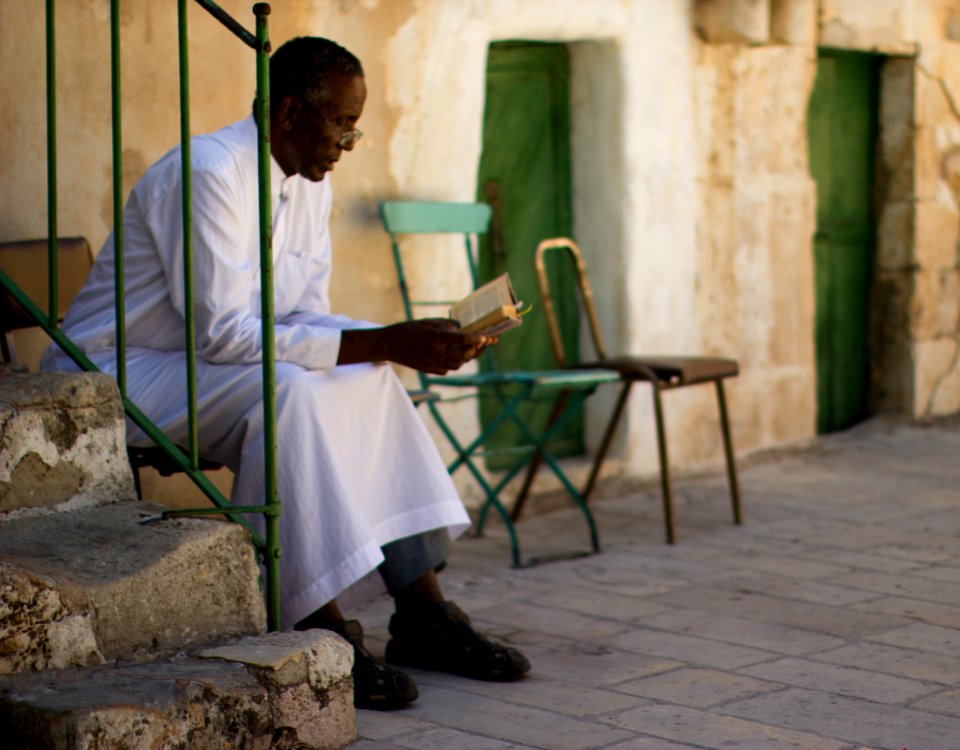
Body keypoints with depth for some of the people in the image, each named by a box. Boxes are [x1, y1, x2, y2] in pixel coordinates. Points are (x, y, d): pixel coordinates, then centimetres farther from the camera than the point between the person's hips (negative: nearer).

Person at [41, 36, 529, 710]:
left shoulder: (310, 186, 6)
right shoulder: (208, 173, -23)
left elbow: (306, 318, 4)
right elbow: (224, 332, -30)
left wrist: (411, 342, -14)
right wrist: (385, 342, -33)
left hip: (202, 366, 9)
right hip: (111, 376, -9)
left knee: (369, 383, -7)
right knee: (288, 389, -32)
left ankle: (423, 613, -8)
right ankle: (320, 633, -29)